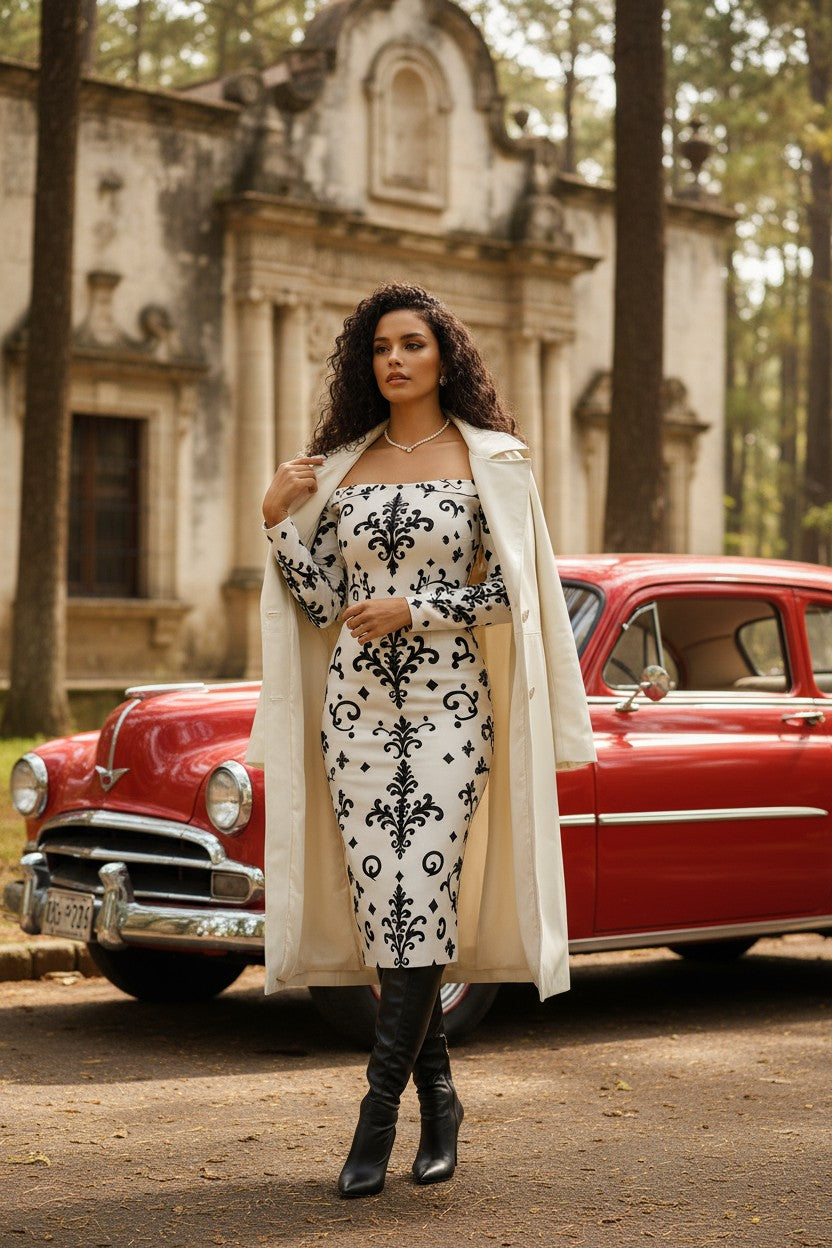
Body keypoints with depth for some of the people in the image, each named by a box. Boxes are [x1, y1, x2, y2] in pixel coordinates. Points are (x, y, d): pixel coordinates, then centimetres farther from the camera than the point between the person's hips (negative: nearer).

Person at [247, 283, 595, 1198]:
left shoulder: (489, 460, 2)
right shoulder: (340, 467, 11)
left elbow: (512, 592, -3)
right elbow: (321, 604, 8)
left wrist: (413, 608, -13)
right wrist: (279, 522, -4)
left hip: (448, 708, -3)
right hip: (355, 707, 3)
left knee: (418, 905, -10)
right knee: (386, 914, 4)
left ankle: (378, 1116, -3)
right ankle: (438, 1095, 19)